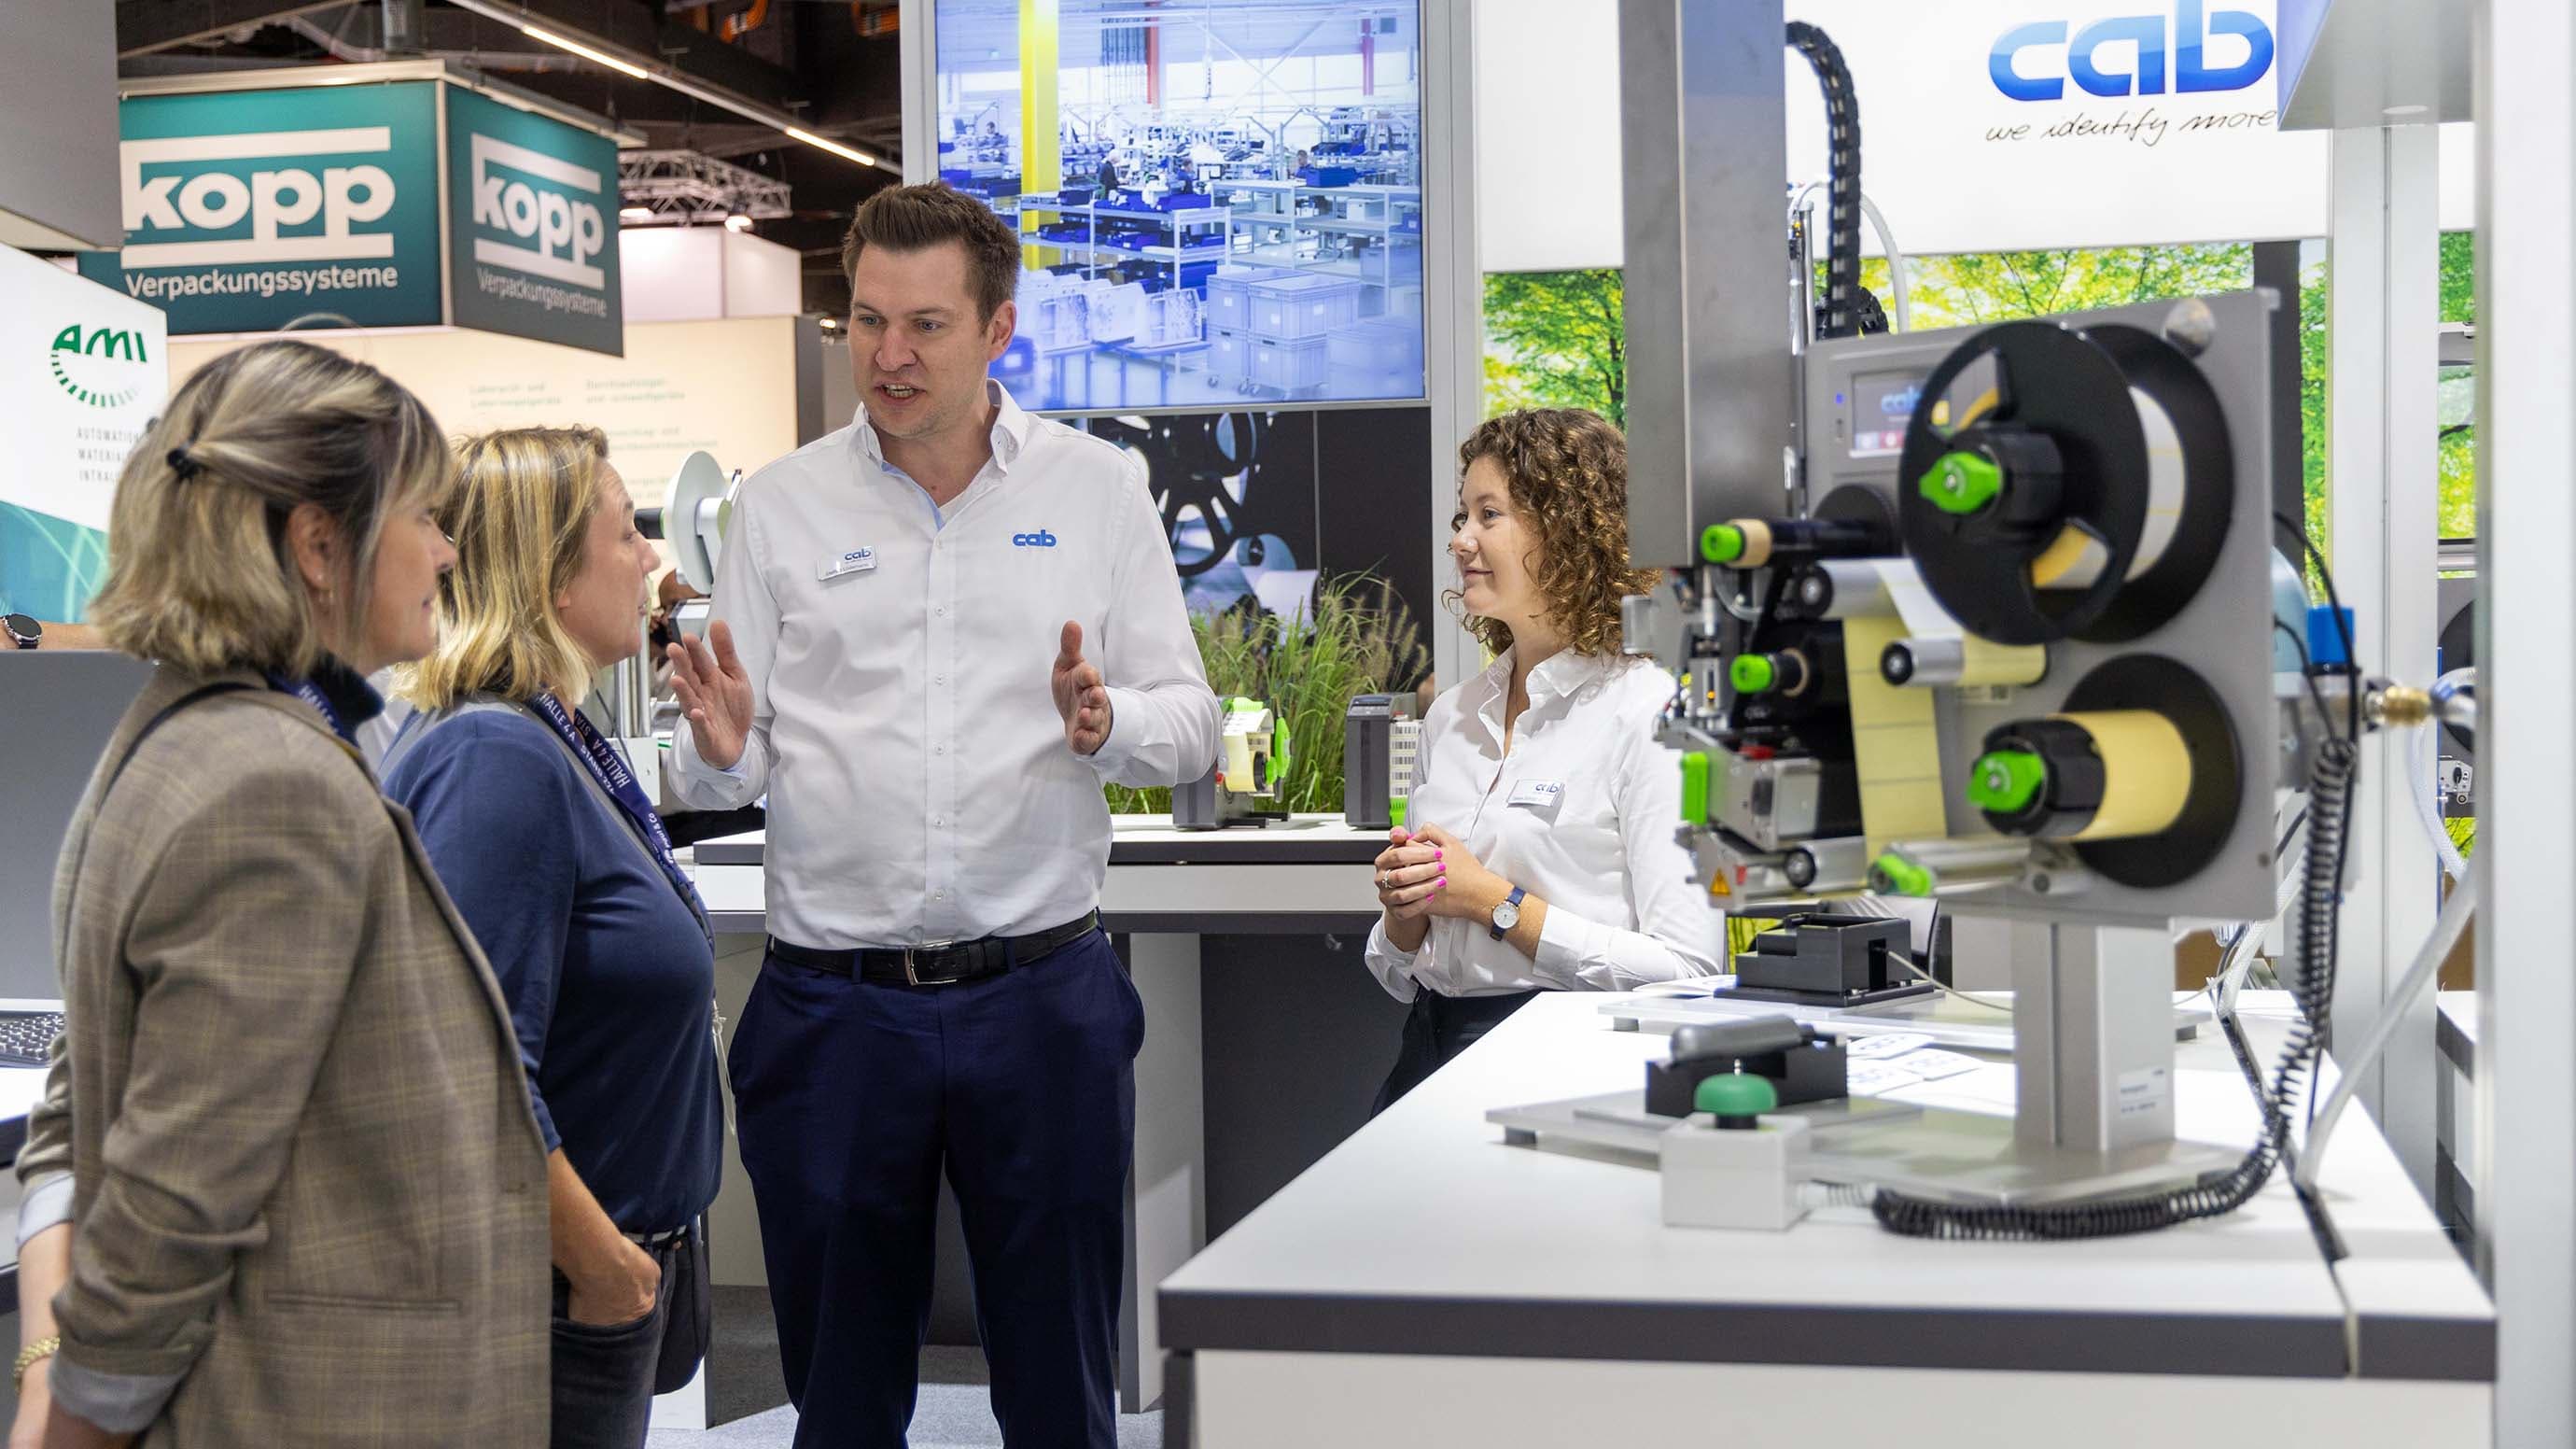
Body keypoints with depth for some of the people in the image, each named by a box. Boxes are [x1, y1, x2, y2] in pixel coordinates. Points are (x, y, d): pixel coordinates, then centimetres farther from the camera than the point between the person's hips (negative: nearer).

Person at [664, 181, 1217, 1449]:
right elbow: (723, 772, 4)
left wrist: (1105, 725, -18)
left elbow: (1188, 726, 3)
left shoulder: (1099, 489, 4)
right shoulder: (781, 506, 5)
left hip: (1042, 995, 0)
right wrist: (721, 749, -19)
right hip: (834, 1000, 1)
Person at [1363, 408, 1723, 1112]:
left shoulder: (1646, 713, -5)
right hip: (1431, 1050, 6)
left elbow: (1688, 969, -12)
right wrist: (1404, 906, 0)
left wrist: (1497, 902, -10)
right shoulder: (1452, 716, 16)